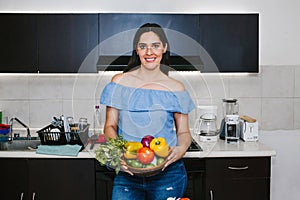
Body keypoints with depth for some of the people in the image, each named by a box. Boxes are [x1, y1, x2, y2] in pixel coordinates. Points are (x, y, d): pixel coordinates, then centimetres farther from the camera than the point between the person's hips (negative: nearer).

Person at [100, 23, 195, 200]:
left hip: (167, 174, 0)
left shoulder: (176, 88, 2)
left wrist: (182, 148, -15)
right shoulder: (120, 82, 2)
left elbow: (183, 132, 7)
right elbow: (110, 126, 3)